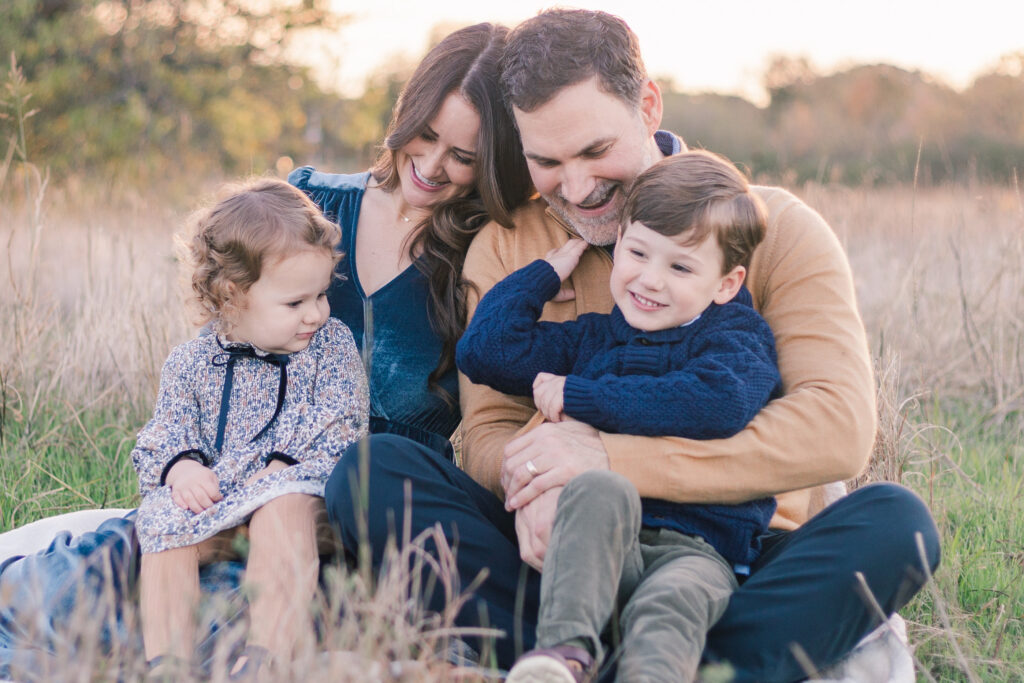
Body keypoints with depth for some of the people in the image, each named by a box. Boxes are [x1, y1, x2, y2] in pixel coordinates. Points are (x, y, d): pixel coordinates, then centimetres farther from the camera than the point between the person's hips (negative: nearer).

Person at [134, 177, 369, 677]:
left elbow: (337, 429, -2)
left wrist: (280, 466, -17)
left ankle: (264, 658, -44)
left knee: (283, 504, -36)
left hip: (294, 491, -2)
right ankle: (166, 661, -30)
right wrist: (180, 466, -15)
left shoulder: (330, 345, 6)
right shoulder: (190, 364, 9)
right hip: (212, 505, 2)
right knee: (161, 520, -26)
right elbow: (163, 437, 10)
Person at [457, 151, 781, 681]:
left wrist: (578, 397, -8)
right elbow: (483, 350, 19)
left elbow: (716, 404, -14)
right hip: (601, 543, 2)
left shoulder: (736, 338, 9)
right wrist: (554, 264, 20)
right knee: (600, 489, -33)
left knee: (669, 603, -37)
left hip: (701, 544, -2)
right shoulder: (591, 338, 23)